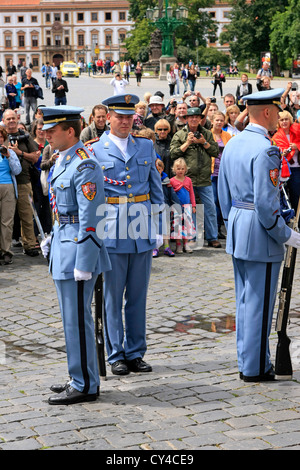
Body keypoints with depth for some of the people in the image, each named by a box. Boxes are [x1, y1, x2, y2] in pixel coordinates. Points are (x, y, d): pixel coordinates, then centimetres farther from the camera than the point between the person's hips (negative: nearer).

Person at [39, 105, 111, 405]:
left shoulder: (84, 166, -18)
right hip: (63, 247, 10)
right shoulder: (62, 161, 13)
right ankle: (80, 378, 29)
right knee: (72, 318, 17)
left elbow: (89, 218, -21)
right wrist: (52, 241, 18)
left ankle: (85, 386, 8)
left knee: (77, 319, -2)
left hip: (78, 248, -10)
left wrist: (83, 264, -22)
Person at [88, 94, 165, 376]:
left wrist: (155, 220, 9)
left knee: (138, 295, 8)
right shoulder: (95, 150, 2)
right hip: (112, 232, -3)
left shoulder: (146, 146, 12)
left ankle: (135, 353, 17)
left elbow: (155, 186, 16)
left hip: (141, 231, 3)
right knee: (112, 296, 1)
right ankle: (116, 355, 11)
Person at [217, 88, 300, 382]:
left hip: (237, 233, 9)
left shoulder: (232, 144, 9)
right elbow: (265, 203, -23)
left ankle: (246, 361, 27)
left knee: (245, 300, 17)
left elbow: (223, 194, 15)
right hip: (260, 236, -9)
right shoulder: (265, 150, -19)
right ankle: (255, 368, 8)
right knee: (260, 303, 0)